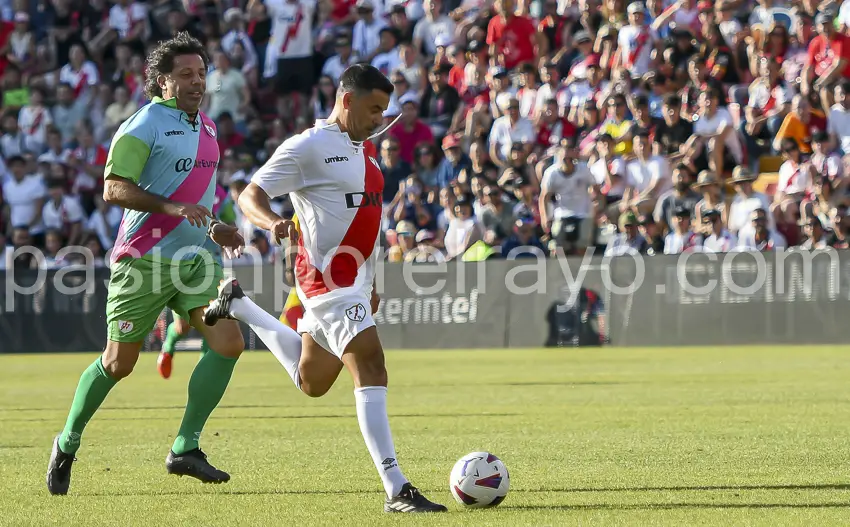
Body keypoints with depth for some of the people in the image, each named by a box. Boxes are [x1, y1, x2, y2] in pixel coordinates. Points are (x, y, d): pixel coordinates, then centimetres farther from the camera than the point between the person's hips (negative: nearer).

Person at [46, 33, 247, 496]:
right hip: (145, 260, -6)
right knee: (118, 363, 3)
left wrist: (213, 228, 16)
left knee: (228, 343, -12)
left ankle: (185, 449, -6)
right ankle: (68, 443, 25)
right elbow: (114, 189, -19)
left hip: (194, 258, 6)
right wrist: (171, 207, -29)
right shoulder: (145, 125, -11)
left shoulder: (206, 127, 14)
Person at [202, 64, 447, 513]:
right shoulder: (307, 147, -11)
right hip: (328, 278, -9)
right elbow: (250, 195, -12)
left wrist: (370, 283, 25)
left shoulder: (364, 149, 16)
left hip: (354, 280, 9)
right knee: (371, 366, -20)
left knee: (311, 383, 22)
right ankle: (396, 491, -23)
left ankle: (237, 304, 41)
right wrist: (272, 222, -34)